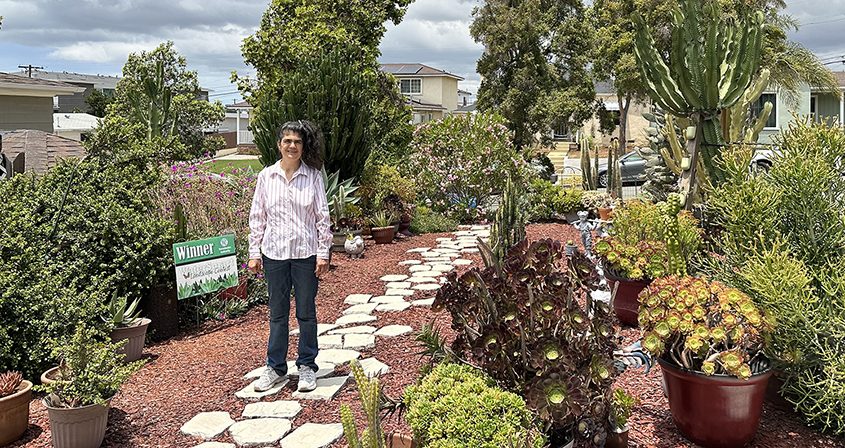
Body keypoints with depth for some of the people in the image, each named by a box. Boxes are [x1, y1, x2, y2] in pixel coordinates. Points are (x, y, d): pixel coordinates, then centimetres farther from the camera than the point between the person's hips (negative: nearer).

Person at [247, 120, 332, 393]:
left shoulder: (313, 176, -3)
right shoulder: (266, 176, 2)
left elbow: (323, 216, -2)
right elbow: (257, 216, 6)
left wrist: (323, 252, -5)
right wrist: (254, 253, 3)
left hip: (305, 252, -1)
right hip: (274, 252, 2)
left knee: (306, 312, 9)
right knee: (277, 312, 11)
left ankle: (307, 367, 22)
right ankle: (276, 367, 24)